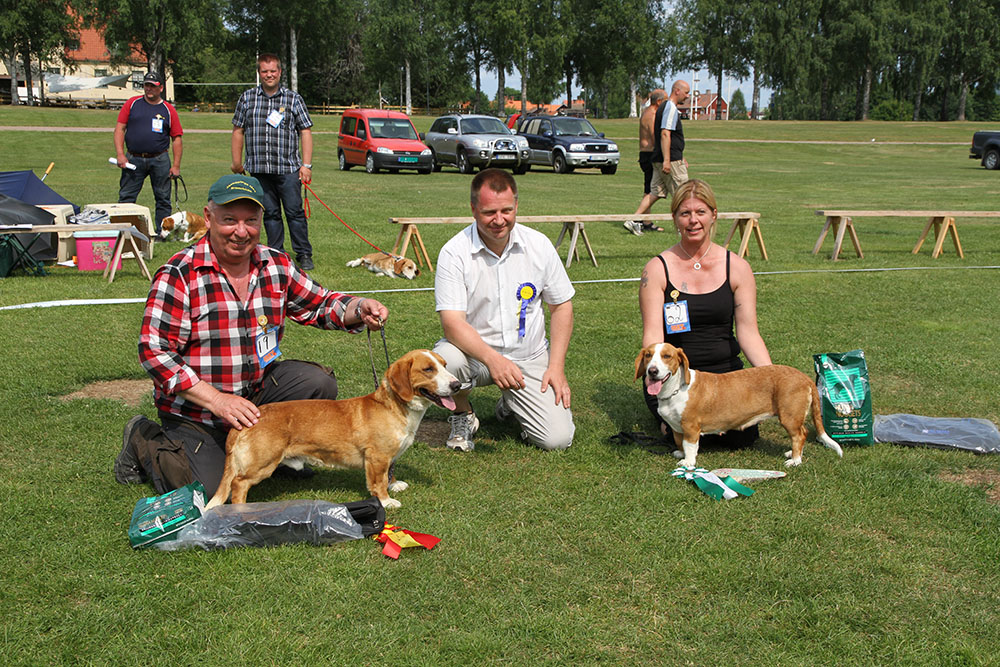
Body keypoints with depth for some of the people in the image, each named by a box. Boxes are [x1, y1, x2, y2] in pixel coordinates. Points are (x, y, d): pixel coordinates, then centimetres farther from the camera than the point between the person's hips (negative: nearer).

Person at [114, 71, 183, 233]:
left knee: (163, 199, 3)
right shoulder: (132, 103, 8)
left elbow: (177, 138, 6)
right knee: (126, 198, -1)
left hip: (159, 161, 0)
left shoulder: (168, 109, 7)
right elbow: (119, 128, 5)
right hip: (133, 159, 0)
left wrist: (176, 165, -1)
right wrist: (120, 154, -7)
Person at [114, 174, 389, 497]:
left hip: (258, 389, 5)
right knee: (209, 492, -16)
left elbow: (319, 304, 8)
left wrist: (359, 309, -15)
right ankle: (143, 440, 13)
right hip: (195, 409, -5)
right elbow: (154, 352, -20)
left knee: (318, 383, -16)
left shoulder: (276, 265, -2)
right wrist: (217, 401, -26)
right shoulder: (178, 275, -18)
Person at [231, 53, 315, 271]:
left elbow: (305, 132, 4)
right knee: (270, 213, 6)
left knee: (295, 212, -4)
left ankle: (304, 255, 4)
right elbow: (238, 131, 14)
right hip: (258, 169, 2)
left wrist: (306, 165, -4)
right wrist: (237, 161, 9)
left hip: (288, 169, -2)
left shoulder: (294, 99, 6)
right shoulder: (247, 98, 11)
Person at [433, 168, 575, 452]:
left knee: (557, 438, -14)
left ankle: (513, 403, 22)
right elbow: (452, 322, -21)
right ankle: (463, 415, -1)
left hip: (529, 358, 2)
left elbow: (561, 306, 6)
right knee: (443, 361, -36)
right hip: (474, 351, -2)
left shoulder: (538, 245, -4)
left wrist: (556, 367, -4)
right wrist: (493, 359, -37)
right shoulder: (455, 253, -13)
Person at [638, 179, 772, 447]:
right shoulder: (657, 269, -3)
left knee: (742, 435, -21)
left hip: (725, 371, 2)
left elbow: (748, 331, -3)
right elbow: (653, 334, -10)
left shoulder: (737, 268, 3)